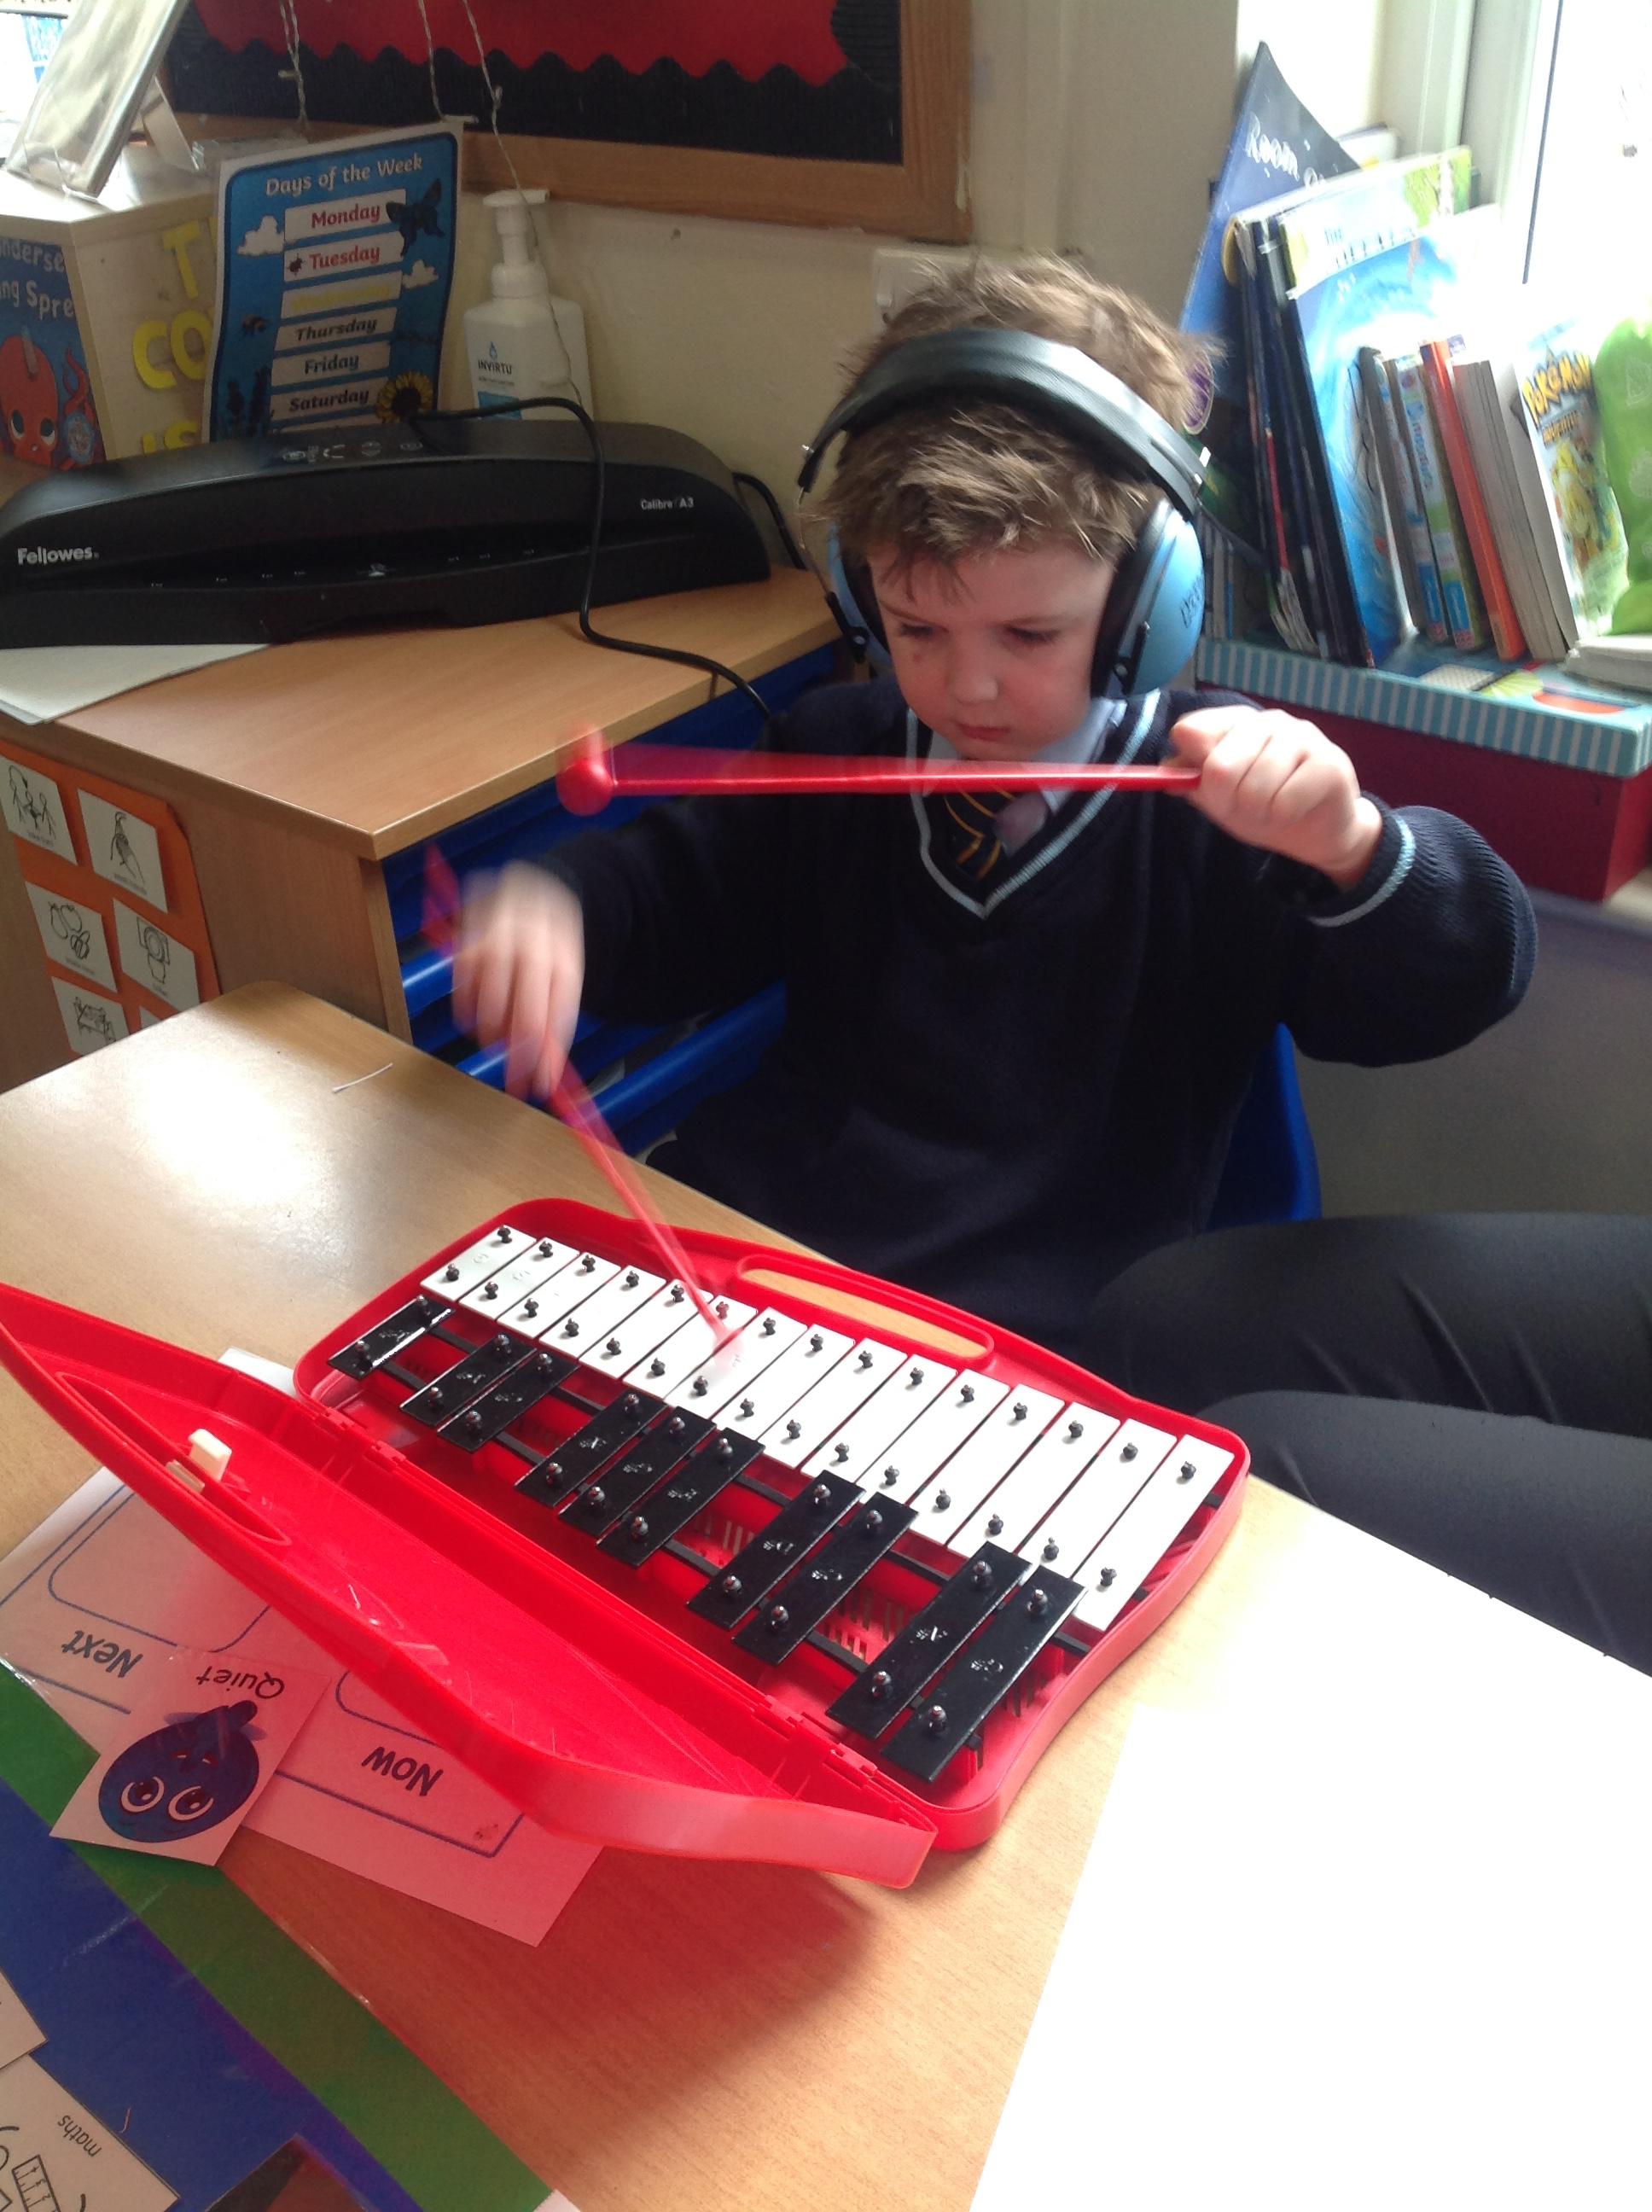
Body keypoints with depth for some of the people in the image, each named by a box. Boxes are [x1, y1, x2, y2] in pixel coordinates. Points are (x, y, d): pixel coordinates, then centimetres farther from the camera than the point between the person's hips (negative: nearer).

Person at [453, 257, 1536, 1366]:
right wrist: (552, 906, -9)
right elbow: (669, 895, 15)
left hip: (1032, 1346, -4)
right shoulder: (841, 748, 8)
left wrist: (1346, 847, -34)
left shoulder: (1218, 794, -6)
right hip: (744, 1253, 5)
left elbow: (1462, 981, -12)